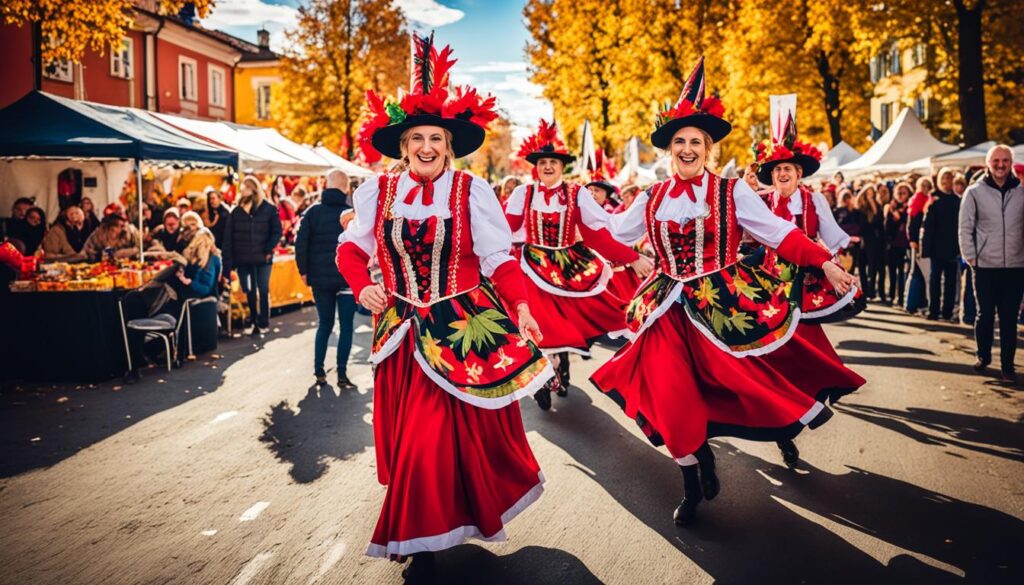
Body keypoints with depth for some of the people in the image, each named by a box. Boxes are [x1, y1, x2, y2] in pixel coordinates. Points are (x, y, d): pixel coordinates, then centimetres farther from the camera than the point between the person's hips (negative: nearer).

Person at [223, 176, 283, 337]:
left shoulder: (269, 209, -1)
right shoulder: (236, 211, 6)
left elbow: (277, 232, 0)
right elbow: (228, 238, 3)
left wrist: (268, 250, -11)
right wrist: (228, 262, -4)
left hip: (263, 259, -2)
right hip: (243, 259, 2)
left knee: (263, 291, 2)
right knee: (249, 293, 7)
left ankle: (263, 323, 12)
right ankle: (253, 322, 16)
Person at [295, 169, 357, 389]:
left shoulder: (312, 212, 1)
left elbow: (300, 243, -3)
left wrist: (304, 271, 4)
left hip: (320, 279, 3)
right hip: (348, 278, -3)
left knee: (324, 324, 15)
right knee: (345, 327, 4)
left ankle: (319, 372, 13)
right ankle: (342, 375, 1)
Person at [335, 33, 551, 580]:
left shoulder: (471, 191, -7)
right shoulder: (379, 191, 2)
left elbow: (499, 258, -5)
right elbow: (351, 247, 11)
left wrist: (520, 307, -18)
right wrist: (361, 286, -8)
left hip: (465, 327, -3)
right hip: (402, 331, 3)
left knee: (462, 430, -1)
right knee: (408, 435, 9)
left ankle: (428, 539, 18)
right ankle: (419, 540, 28)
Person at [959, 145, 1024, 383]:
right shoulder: (975, 192, -1)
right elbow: (965, 227, 0)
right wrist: (971, 257, -4)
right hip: (985, 266, -1)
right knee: (985, 314, 7)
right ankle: (983, 356, 26)